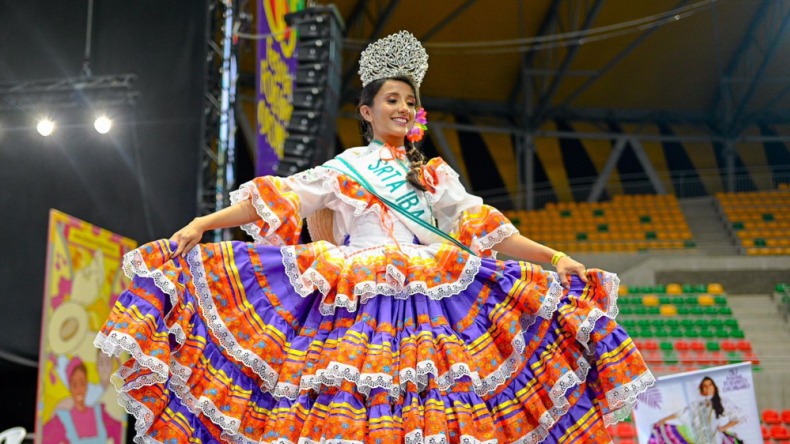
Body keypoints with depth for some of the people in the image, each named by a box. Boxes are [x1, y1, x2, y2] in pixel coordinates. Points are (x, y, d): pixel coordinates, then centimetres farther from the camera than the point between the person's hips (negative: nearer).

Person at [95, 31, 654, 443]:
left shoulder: (436, 174, 21)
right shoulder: (344, 169, 15)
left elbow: (486, 229, 15)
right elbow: (276, 198, 7)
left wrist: (554, 258, 7)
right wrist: (202, 224, -3)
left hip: (430, 299, 2)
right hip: (353, 300, -1)